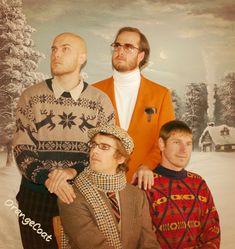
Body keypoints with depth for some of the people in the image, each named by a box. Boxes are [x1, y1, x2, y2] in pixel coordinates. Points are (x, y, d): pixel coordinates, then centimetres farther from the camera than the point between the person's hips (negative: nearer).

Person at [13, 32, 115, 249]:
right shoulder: (31, 97, 0)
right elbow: (22, 150, -3)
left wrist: (74, 171, -19)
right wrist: (47, 178, -20)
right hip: (37, 196, 0)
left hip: (84, 196, 0)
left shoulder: (100, 101, -1)